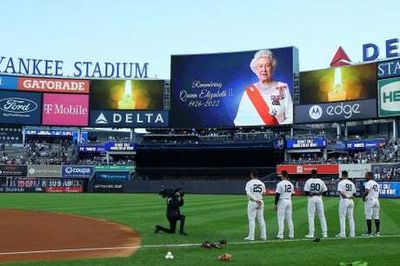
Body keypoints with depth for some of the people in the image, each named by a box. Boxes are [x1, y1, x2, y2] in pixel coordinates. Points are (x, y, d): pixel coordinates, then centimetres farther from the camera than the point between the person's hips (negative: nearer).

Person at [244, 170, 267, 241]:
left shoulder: (249, 183, -8)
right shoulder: (261, 183, 6)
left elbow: (248, 193, -20)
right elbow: (264, 193, 14)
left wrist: (256, 200, -22)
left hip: (252, 202, -5)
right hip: (260, 202, 5)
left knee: (251, 219, -1)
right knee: (261, 219, 10)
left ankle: (251, 236, -1)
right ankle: (263, 236, 10)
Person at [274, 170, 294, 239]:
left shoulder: (280, 184, -11)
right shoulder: (291, 184, 9)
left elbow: (277, 194, -12)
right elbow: (292, 193, 13)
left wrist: (275, 204, -6)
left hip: (282, 201, -6)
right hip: (289, 201, 6)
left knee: (281, 219, -2)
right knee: (289, 218, 11)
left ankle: (280, 235, -4)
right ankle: (291, 234, 12)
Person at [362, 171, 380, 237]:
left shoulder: (368, 183, -11)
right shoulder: (376, 183, 18)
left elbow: (367, 191, -26)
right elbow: (378, 193, 20)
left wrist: (363, 197, -11)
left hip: (369, 200, -9)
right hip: (376, 200, 9)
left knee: (368, 217, -5)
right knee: (376, 217, 10)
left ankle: (369, 232, -5)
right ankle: (378, 232, 12)